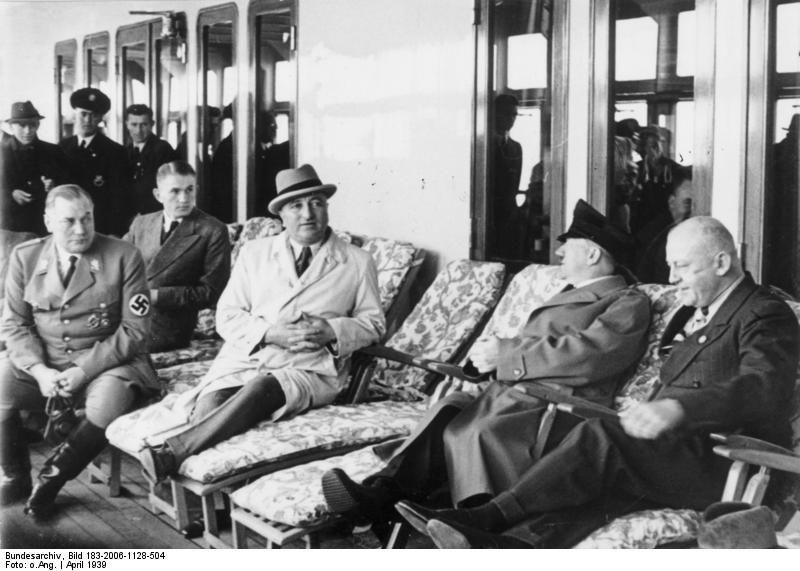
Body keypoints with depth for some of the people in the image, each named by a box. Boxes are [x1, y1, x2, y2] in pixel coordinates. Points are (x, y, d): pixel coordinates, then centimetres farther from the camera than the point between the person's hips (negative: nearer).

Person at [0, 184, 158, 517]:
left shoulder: (123, 257, -6)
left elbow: (134, 330, -9)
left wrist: (83, 371, -18)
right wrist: (40, 370, -14)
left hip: (104, 364, -3)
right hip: (40, 362, 3)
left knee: (108, 403, -34)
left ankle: (53, 476, -5)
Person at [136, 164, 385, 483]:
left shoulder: (357, 263, 12)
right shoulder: (254, 253, 17)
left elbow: (374, 323, 13)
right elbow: (227, 316, 10)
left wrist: (332, 331, -8)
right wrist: (270, 333, -9)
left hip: (310, 369, -3)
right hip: (246, 357, 3)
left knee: (261, 387, -36)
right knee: (209, 403, -30)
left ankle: (173, 451, -45)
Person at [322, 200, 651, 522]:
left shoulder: (629, 302, 8)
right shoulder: (570, 295, 35)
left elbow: (587, 354, -10)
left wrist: (505, 354, -8)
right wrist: (493, 354, 2)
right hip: (507, 393, 6)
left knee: (478, 432, -34)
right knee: (450, 409, -24)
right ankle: (381, 493, -39)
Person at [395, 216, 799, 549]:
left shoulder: (767, 316, -5)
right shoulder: (691, 315, 23)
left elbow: (764, 386, -25)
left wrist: (678, 409, -40)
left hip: (727, 468, -8)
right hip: (674, 454, 8)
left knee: (599, 439, -28)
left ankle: (488, 519, -29)